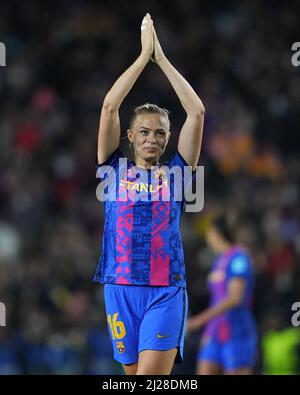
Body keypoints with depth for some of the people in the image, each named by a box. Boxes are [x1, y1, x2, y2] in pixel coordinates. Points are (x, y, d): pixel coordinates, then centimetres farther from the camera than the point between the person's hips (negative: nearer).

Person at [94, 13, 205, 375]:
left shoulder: (176, 171, 8)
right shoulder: (115, 168, 9)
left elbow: (196, 112, 0)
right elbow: (109, 106, 0)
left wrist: (162, 59, 2)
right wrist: (145, 54, 0)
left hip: (166, 290, -2)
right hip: (121, 288, 2)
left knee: (151, 377, -14)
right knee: (134, 373, 7)